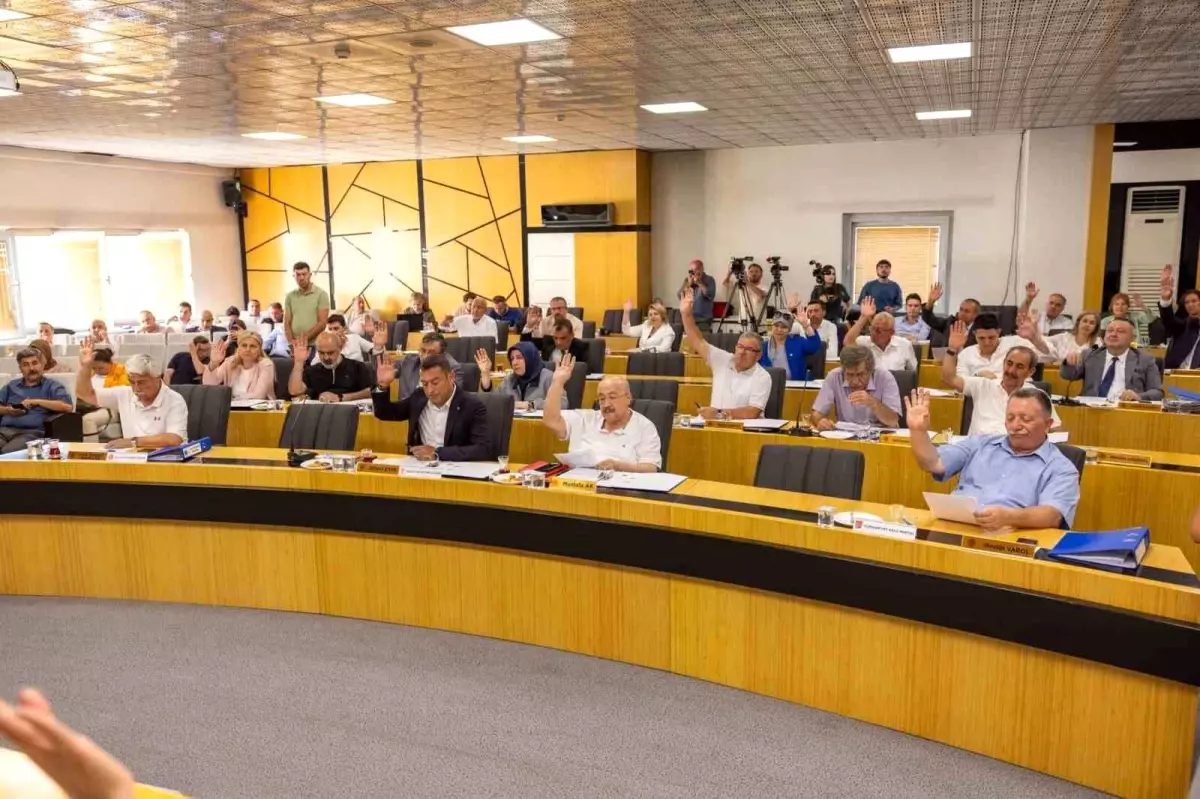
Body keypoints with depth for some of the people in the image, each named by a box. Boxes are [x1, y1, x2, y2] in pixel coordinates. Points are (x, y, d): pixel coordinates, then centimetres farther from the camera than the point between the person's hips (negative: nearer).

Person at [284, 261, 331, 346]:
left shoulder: (321, 294, 1)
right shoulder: (290, 296, 12)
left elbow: (322, 323, -5)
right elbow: (287, 323, 9)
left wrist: (306, 337, -14)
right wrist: (292, 341, -7)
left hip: (315, 344, -3)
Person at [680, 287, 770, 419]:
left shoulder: (762, 377, -4)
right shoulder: (723, 360, 8)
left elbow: (752, 413, -14)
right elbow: (699, 343, 7)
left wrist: (720, 413, -21)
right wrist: (686, 314, -4)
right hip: (715, 424, 4)